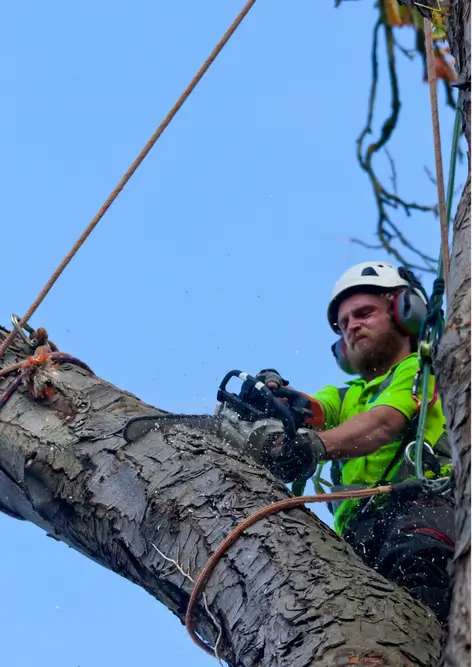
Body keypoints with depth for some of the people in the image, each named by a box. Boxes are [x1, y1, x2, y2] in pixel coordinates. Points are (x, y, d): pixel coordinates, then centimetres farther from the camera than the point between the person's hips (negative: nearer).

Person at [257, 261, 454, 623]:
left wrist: (317, 444, -22)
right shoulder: (345, 399, 37)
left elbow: (383, 424, -2)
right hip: (359, 532, 4)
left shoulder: (425, 369, 20)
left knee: (414, 554, -39)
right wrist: (272, 397, -13)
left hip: (427, 503, -4)